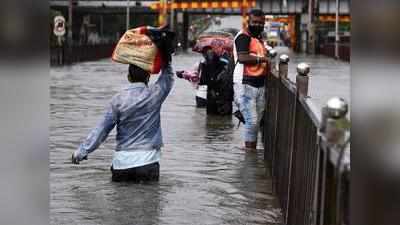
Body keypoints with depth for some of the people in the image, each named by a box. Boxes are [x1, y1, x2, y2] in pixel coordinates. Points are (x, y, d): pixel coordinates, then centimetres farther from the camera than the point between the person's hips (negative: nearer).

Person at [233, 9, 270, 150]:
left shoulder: (259, 38, 20)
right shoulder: (243, 37, -8)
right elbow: (242, 58, -22)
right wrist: (262, 59, -21)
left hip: (259, 85, 8)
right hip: (245, 85, -8)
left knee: (256, 121, 9)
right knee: (252, 121, -11)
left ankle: (253, 150, 15)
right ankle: (249, 151, -5)